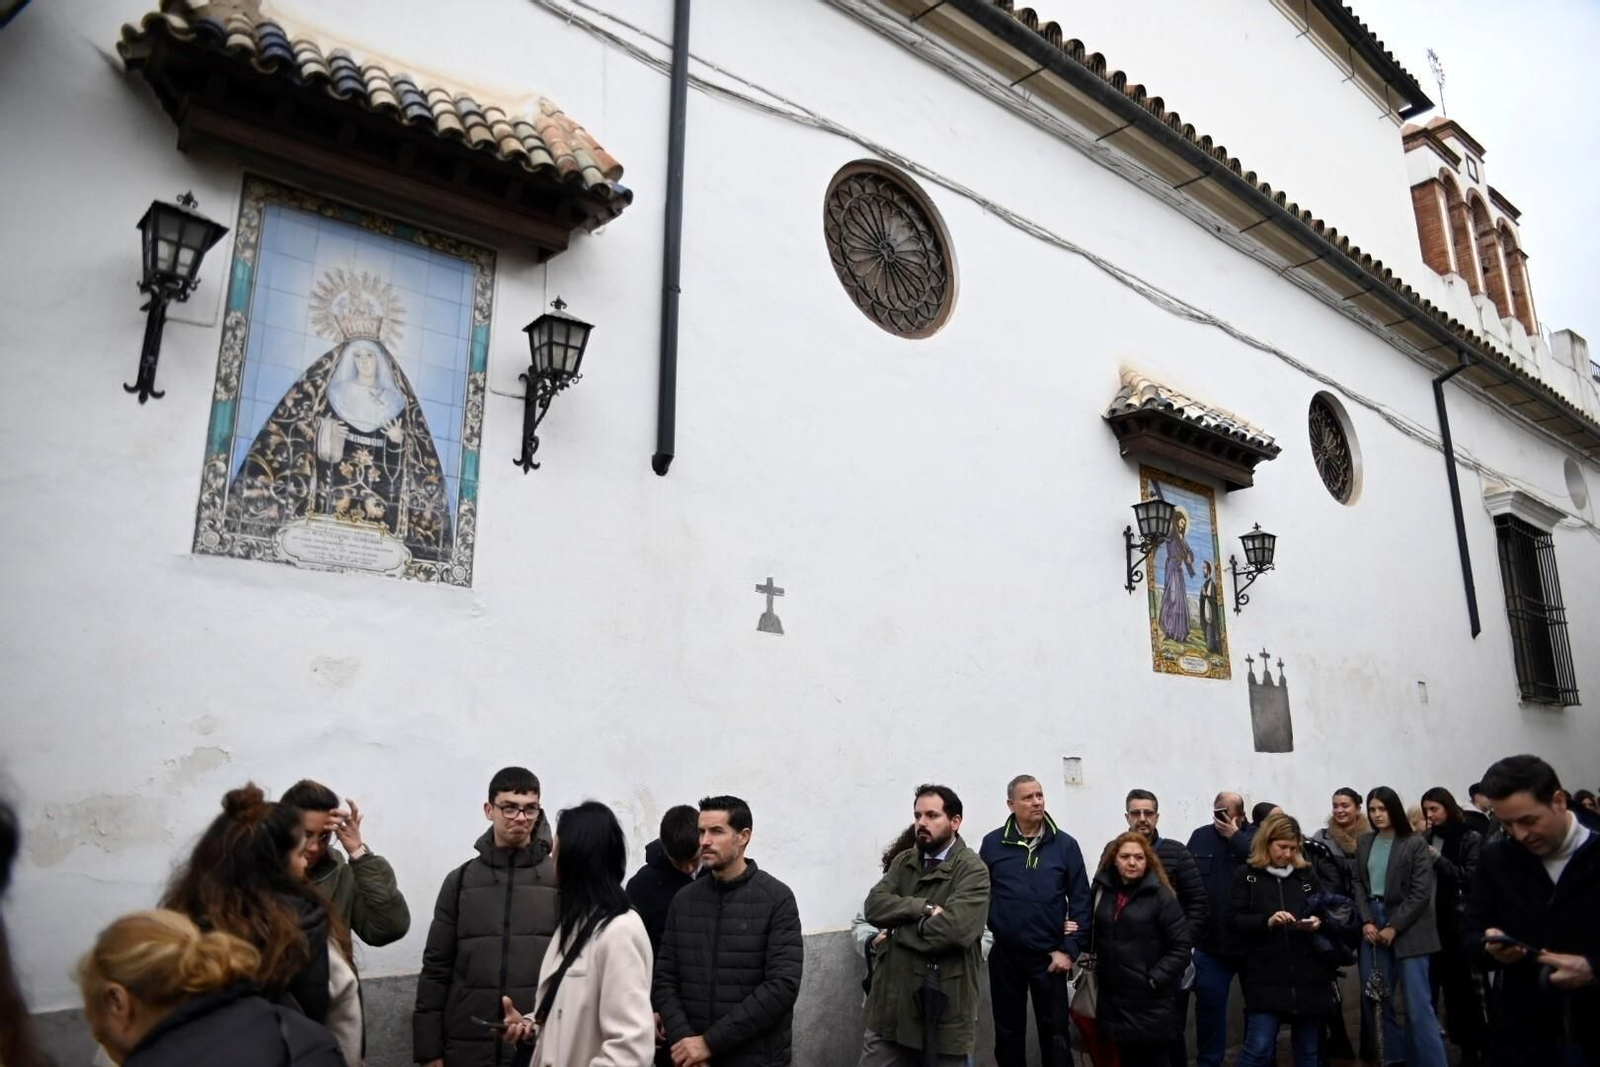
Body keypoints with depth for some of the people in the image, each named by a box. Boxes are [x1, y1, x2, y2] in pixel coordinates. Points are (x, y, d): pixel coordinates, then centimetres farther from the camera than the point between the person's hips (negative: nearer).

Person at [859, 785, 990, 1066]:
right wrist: (924, 907, -18)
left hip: (945, 1006, -4)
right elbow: (873, 906, -5)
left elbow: (956, 928, -23)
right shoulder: (903, 861, 9)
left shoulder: (972, 869, -9)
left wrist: (896, 930, -10)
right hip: (892, 999, 5)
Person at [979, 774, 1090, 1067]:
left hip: (1049, 956, 0)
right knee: (1008, 1030, 14)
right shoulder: (992, 843, -3)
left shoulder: (1065, 844, -3)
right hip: (1004, 955, 1)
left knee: (1055, 1031, 10)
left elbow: (1080, 900, -1)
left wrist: (1069, 949, -6)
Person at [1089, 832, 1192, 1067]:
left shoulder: (1161, 896, -9)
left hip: (1151, 1003, -4)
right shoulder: (1103, 891, 5)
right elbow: (1096, 935, 15)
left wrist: (1157, 978, -13)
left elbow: (1182, 945, -10)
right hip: (1114, 999, 4)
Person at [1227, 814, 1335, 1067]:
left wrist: (1318, 920, -6)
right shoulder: (1247, 875, -1)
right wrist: (1267, 921, -20)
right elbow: (1234, 920, -5)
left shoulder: (1307, 874, 9)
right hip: (1267, 977, -4)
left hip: (1308, 975, 4)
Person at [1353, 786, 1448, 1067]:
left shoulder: (1415, 843, -5)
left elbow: (1421, 893, -9)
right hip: (1373, 925, 5)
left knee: (1418, 1004, -6)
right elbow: (1359, 884, 9)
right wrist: (1366, 921, -5)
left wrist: (1393, 927, -11)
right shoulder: (1364, 842, 9)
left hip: (1407, 928, -5)